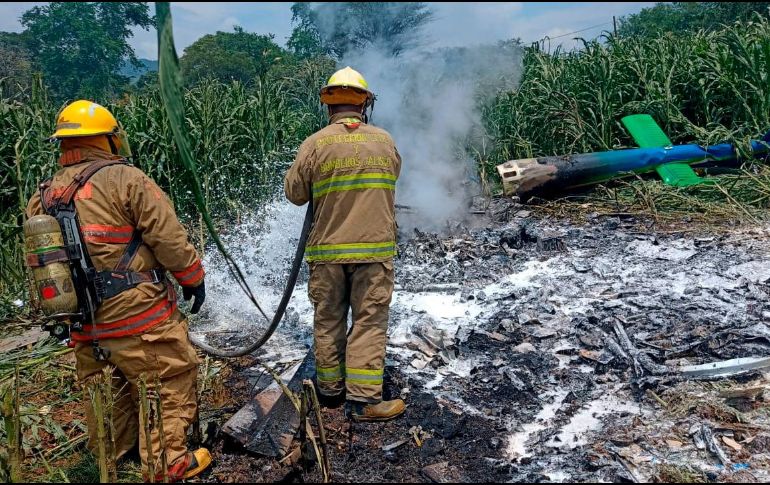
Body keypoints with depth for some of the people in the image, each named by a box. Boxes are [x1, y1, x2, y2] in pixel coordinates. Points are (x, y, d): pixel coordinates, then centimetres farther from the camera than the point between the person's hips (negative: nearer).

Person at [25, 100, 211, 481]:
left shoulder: (42, 198, 9)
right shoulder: (123, 179, -12)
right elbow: (168, 238, -13)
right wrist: (193, 277, 1)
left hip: (83, 326, 7)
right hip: (138, 316, -7)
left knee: (107, 392, 23)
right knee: (168, 383, 6)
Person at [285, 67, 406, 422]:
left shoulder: (315, 144, -5)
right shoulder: (384, 140, 2)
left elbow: (294, 193, 2)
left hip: (328, 249, 0)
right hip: (375, 247, 0)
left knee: (328, 319, 14)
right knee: (369, 321, 4)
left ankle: (330, 388, 27)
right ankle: (363, 399, 6)